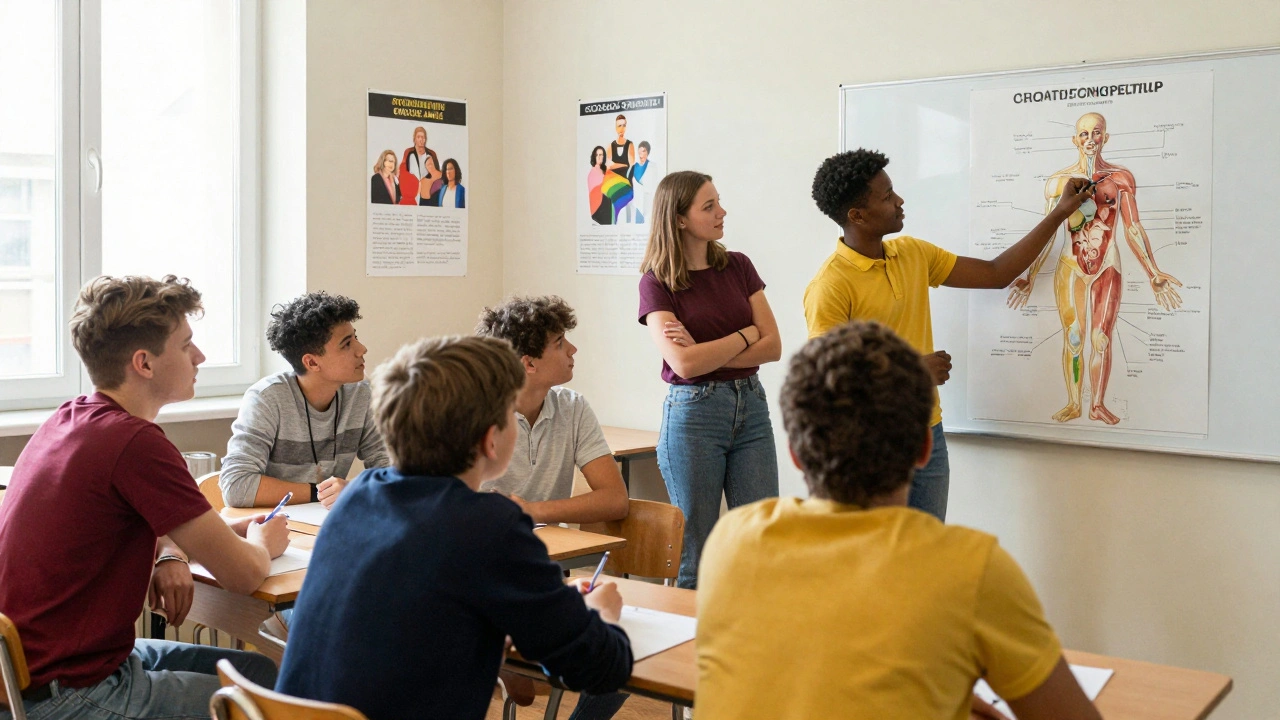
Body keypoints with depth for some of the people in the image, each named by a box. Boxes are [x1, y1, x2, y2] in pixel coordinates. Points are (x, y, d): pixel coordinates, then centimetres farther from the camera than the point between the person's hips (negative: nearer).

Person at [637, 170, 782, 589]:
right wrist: (745, 336, -5)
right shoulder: (657, 283, -4)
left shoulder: (738, 267, 7)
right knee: (694, 558, 5)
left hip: (751, 407, 4)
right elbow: (683, 364, -16)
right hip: (693, 412, -4)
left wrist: (705, 353, -12)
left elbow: (773, 347, -1)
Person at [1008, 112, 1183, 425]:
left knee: (1102, 340, 0)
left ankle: (1098, 405, 11)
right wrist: (1029, 276, 4)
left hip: (1108, 270, 0)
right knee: (1072, 339, 2)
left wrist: (1154, 274, -3)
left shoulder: (1121, 177, 2)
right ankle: (1074, 404, 11)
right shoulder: (1058, 181, 2)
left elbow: (1133, 229, 2)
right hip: (1070, 270, 0)